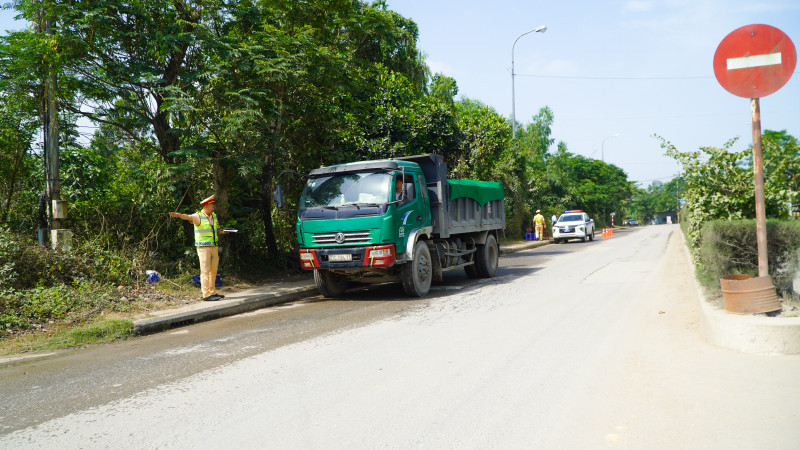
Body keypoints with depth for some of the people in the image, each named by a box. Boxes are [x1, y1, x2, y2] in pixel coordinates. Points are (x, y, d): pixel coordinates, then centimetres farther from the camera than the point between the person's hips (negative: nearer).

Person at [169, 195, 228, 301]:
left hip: (214, 247, 7)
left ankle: (213, 292, 22)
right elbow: (188, 217, -26)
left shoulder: (214, 216, 14)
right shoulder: (198, 216, -7)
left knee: (213, 271, 12)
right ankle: (206, 294, -4)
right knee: (205, 271, -6)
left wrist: (222, 232, 1)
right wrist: (178, 215, -46)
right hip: (203, 248, -7)